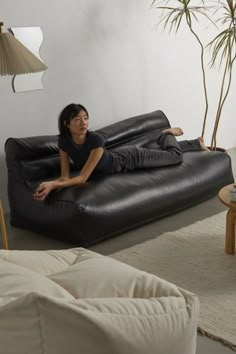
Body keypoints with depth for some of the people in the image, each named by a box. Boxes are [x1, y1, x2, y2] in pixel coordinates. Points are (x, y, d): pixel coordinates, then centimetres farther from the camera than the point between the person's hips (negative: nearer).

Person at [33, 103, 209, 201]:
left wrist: (53, 184, -57)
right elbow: (65, 177, -26)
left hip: (130, 158, -5)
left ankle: (166, 134, 48)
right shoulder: (63, 141, -28)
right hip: (116, 157, 5)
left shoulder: (95, 139, -44)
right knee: (154, 150, 32)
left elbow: (82, 178, -46)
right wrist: (50, 186, -47)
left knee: (176, 155, 13)